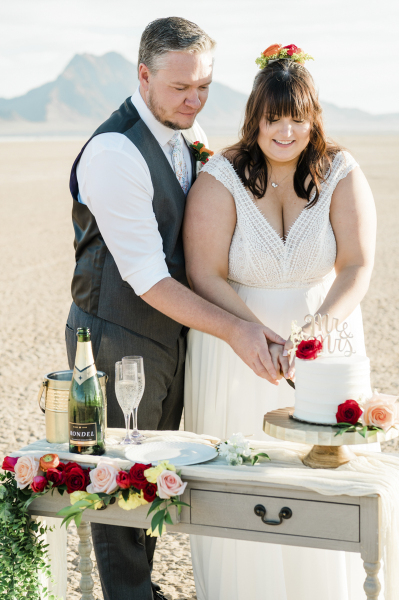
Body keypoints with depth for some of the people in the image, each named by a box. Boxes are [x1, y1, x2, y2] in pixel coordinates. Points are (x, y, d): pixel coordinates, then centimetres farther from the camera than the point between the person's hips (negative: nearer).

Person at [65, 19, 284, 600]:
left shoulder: (190, 135, 4)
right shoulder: (113, 151, -22)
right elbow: (146, 277, -26)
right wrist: (233, 329, -30)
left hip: (171, 332, 8)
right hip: (118, 339, -8)